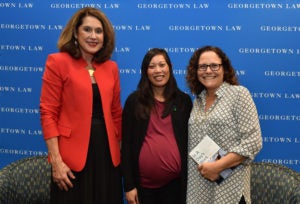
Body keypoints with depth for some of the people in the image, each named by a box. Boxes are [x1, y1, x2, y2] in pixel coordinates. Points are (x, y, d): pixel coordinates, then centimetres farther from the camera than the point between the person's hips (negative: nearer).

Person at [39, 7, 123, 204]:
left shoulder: (111, 67, 9)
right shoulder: (58, 62, -5)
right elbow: (48, 114, -9)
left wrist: (121, 152, 12)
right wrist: (56, 161, -14)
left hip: (107, 153, 5)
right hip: (73, 157, -4)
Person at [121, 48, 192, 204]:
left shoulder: (184, 101, 4)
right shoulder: (134, 101, 0)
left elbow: (189, 141, 7)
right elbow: (127, 144, -1)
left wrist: (188, 179, 4)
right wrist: (129, 185, -4)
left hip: (175, 182, 1)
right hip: (143, 183, 0)